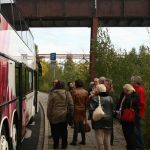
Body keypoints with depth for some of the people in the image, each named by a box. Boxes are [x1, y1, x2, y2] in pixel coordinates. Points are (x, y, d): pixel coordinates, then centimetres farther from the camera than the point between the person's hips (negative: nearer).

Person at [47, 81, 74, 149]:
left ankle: (56, 145, 18)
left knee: (55, 131, 11)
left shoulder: (52, 94, -8)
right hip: (64, 116, 2)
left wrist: (49, 116, 2)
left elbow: (49, 106, -6)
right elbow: (71, 105, -1)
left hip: (55, 116, -2)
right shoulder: (67, 94, -3)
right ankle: (64, 145, 21)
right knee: (64, 131, 14)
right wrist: (70, 114, 9)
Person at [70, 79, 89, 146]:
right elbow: (86, 102, 7)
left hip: (76, 109, -4)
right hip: (83, 110, 4)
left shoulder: (75, 91, -11)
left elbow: (73, 101, -9)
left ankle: (74, 141, 4)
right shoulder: (85, 92, 3)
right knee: (82, 124, 12)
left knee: (76, 125, -1)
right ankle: (83, 140, 16)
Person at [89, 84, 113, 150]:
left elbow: (91, 110, -16)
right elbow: (113, 109, 7)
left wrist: (91, 117, -2)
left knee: (100, 141, 5)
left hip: (99, 122, -4)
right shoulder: (110, 98, 3)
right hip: (108, 122, 4)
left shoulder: (94, 99, -13)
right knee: (107, 141, 15)